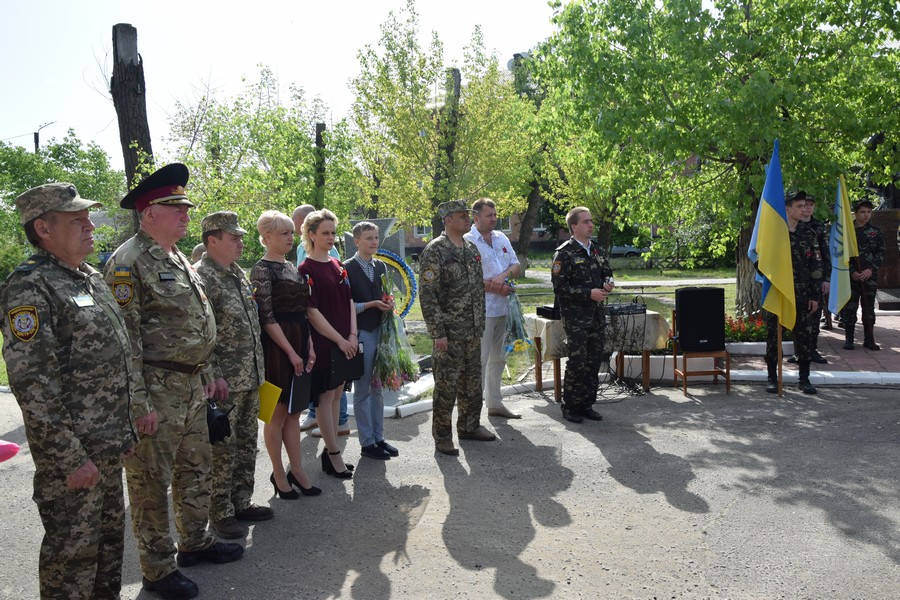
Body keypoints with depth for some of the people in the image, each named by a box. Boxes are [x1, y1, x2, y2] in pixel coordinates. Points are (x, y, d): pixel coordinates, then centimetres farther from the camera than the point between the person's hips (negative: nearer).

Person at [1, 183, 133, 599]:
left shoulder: (92, 278, 11)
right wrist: (71, 458, -20)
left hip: (109, 447, 8)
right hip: (72, 454, -8)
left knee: (109, 536, 20)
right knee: (73, 550, 5)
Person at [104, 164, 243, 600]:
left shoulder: (178, 259, 14)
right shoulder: (128, 262, -15)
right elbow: (125, 339, -19)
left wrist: (205, 374, 19)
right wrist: (139, 403, -20)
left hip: (192, 387, 9)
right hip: (158, 389, -9)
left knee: (195, 468, 19)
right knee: (151, 481, 4)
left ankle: (195, 542, 36)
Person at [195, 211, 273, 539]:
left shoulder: (239, 273, 14)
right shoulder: (200, 276, -14)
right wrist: (216, 376, -20)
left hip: (251, 377, 9)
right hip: (225, 381, -9)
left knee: (247, 443, 16)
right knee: (222, 448, 2)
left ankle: (241, 502, 29)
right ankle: (220, 512, 15)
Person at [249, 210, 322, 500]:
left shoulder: (291, 267, 14)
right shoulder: (262, 269, -10)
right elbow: (266, 317, -15)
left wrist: (309, 347, 6)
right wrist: (291, 352, -16)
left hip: (299, 344, 8)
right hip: (278, 347, -8)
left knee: (294, 410, 12)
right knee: (278, 413, 3)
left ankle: (297, 470, 19)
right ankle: (279, 474, 15)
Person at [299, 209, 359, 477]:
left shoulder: (338, 265, 11)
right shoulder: (306, 269, -10)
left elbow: (350, 301, 10)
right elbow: (312, 312, -14)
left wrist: (353, 334, -2)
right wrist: (340, 340, -15)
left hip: (345, 342, 7)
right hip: (323, 342, -7)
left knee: (337, 393, 12)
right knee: (325, 396, 1)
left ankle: (330, 450, 22)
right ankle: (334, 455, 9)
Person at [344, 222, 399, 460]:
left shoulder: (381, 266, 12)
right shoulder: (348, 268, -8)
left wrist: (388, 304, 1)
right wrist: (372, 304, -17)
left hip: (381, 331, 7)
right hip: (362, 333, -6)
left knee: (378, 388, 13)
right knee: (363, 390, 2)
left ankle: (379, 438, 23)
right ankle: (367, 442, 11)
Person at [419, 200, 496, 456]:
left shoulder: (471, 249, 12)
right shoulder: (435, 251, -12)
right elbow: (427, 294, -16)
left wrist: (480, 324, 15)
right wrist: (438, 333, -19)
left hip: (473, 332, 7)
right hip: (449, 333, -7)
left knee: (472, 382, 16)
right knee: (446, 386, 0)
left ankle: (469, 426, 30)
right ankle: (442, 436, 11)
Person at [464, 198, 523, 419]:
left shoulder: (501, 238, 13)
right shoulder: (467, 241, -10)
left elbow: (517, 267, 13)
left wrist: (505, 275, -9)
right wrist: (494, 287, -15)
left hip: (502, 308, 8)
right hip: (481, 309, -8)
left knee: (498, 358, 16)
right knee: (480, 359, -7)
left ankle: (495, 403, 28)